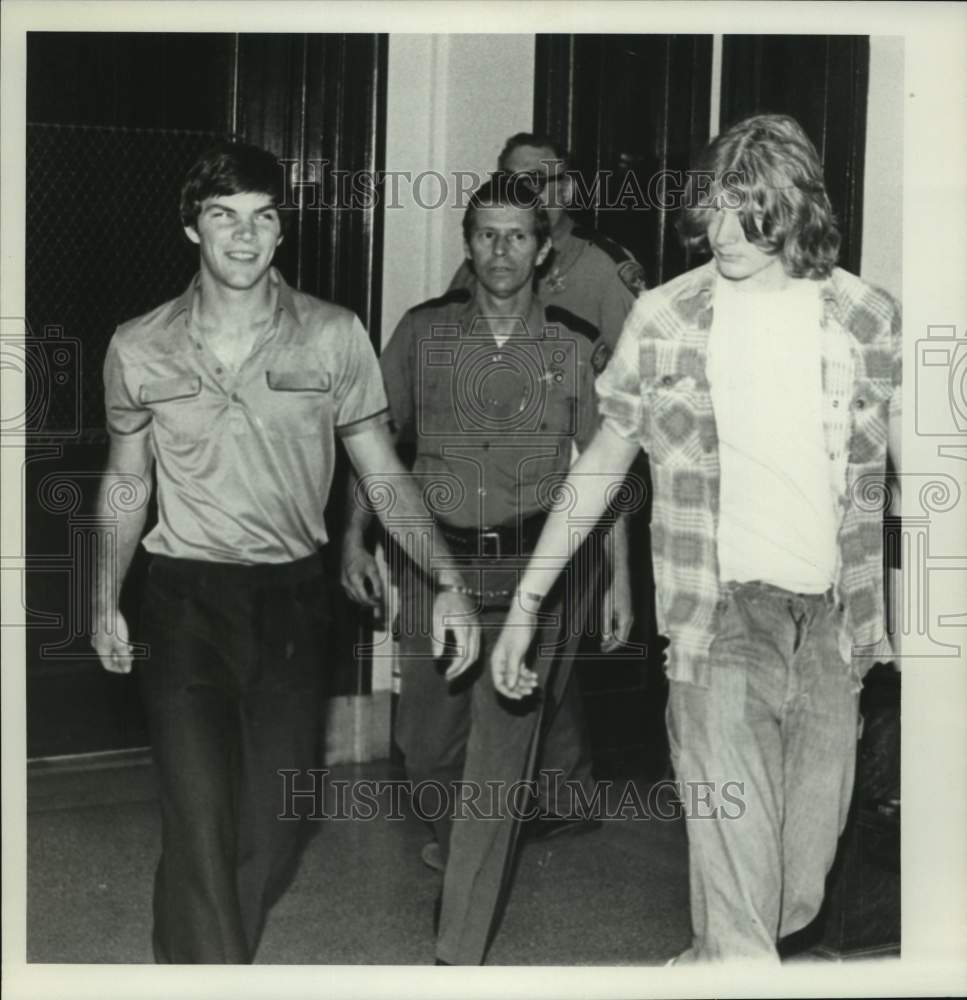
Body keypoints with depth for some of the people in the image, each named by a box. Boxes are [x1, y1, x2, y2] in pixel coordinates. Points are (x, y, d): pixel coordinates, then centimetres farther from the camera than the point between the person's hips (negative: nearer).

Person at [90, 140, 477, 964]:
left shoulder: (333, 336, -2)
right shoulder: (140, 348, 1)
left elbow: (383, 471, 1)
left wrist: (448, 581, -8)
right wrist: (105, 602, 11)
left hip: (291, 600, 1)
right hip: (184, 598, -1)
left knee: (276, 820, 7)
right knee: (199, 820, -9)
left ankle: (195, 960, 31)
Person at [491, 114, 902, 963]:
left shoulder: (868, 317, 2)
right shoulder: (663, 319, -1)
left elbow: (915, 470, 6)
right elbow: (600, 467, 6)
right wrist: (525, 603, 4)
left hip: (833, 624, 2)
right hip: (721, 616, -2)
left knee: (801, 888, 13)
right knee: (737, 889, -9)